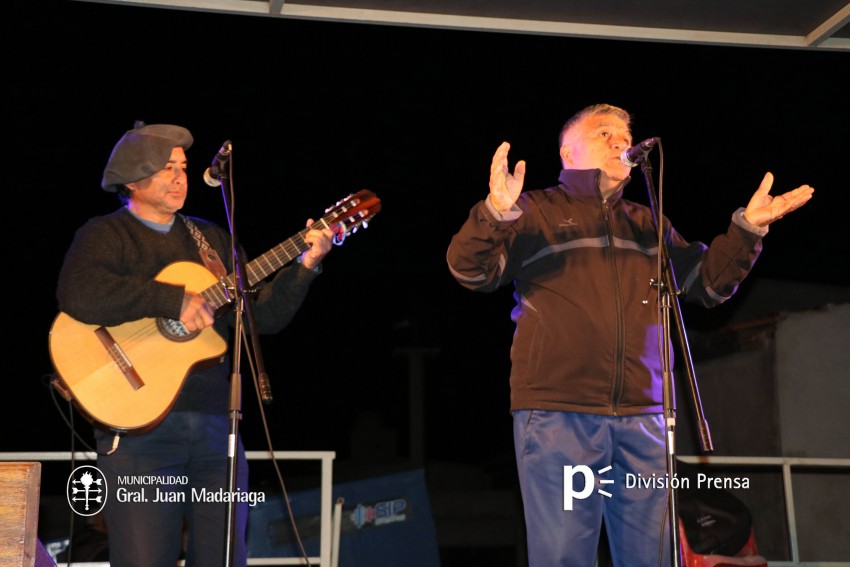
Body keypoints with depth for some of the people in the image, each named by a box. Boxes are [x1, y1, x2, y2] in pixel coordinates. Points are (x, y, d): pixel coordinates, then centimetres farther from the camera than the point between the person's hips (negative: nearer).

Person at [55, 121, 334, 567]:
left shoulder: (210, 238, 18)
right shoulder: (105, 235, 1)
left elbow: (264, 316, 14)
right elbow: (78, 297, -21)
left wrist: (305, 264, 0)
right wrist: (172, 300, -21)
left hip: (215, 427, 5)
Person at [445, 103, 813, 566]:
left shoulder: (649, 226, 23)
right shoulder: (535, 212, 7)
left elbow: (709, 282, 23)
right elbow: (470, 269, -4)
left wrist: (746, 228, 7)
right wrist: (496, 213, -24)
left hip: (642, 419, 5)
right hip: (556, 414, -4)